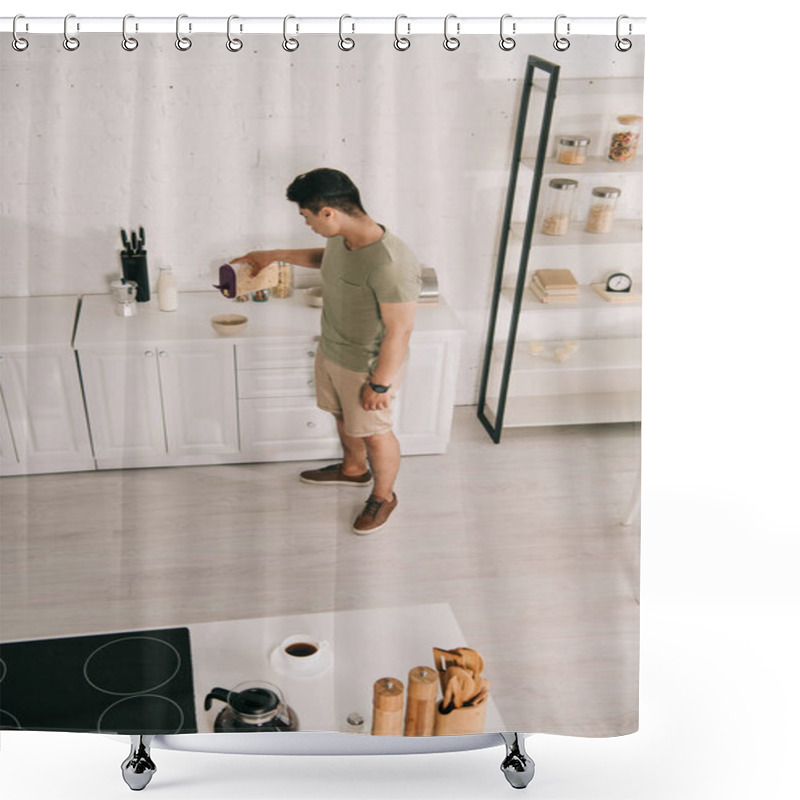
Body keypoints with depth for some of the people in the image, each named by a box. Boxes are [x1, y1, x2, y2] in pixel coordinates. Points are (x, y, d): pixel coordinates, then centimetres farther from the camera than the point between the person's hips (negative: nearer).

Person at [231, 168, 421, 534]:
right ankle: (353, 469, 57)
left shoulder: (391, 264, -37)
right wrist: (275, 255, 17)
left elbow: (400, 330, -29)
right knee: (344, 416, 30)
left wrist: (381, 384, -20)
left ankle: (384, 495, 41)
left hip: (368, 366, -8)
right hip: (331, 351, 8)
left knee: (374, 432, 15)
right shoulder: (341, 238, -10)